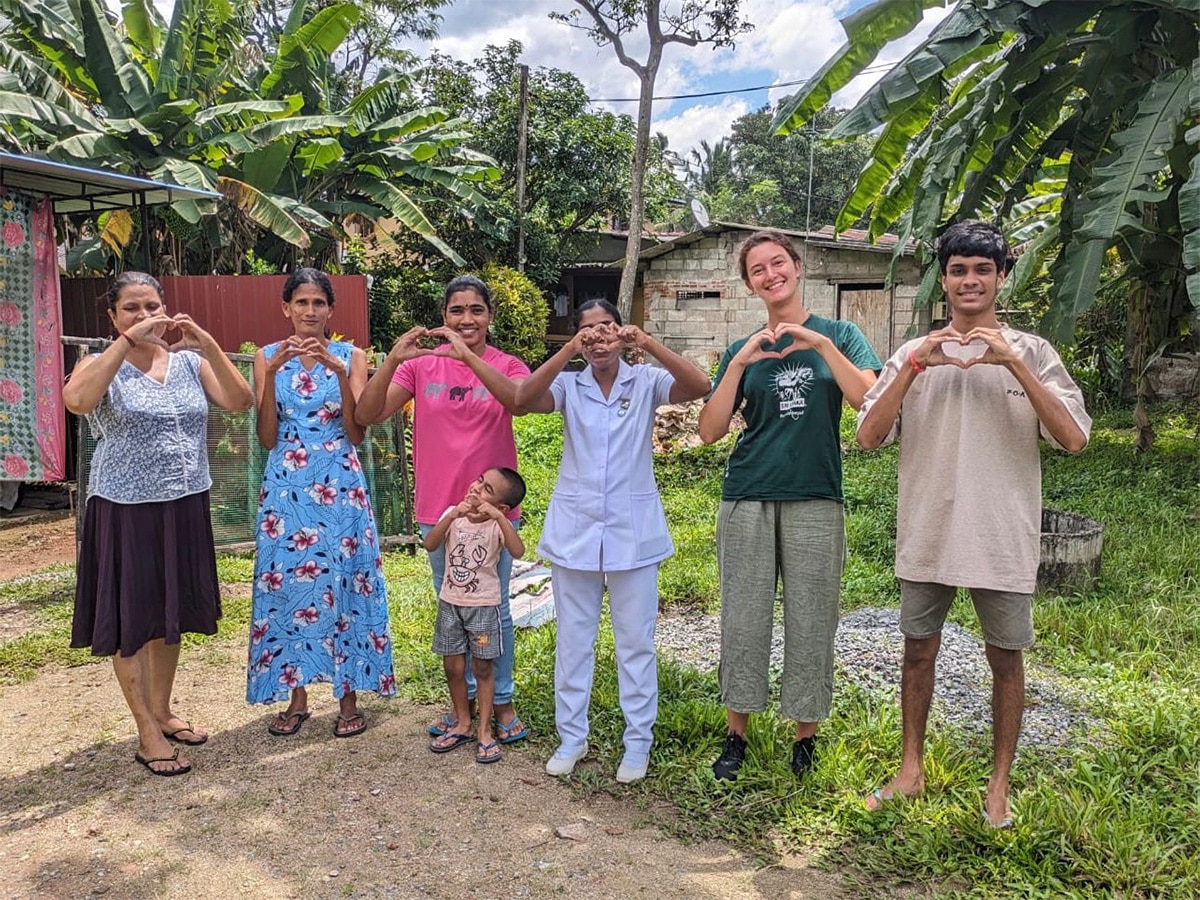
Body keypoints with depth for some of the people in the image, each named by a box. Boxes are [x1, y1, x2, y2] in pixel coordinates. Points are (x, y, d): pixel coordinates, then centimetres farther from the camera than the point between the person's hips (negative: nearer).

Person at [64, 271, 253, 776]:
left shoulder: (189, 361, 3)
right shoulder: (103, 365, -5)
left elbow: (239, 401, -11)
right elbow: (76, 400, -27)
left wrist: (207, 345, -20)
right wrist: (128, 340, -27)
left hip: (184, 507, 4)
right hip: (126, 510, -4)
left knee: (170, 613, 16)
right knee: (131, 619, 4)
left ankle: (162, 711, 33)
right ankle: (147, 733, 17)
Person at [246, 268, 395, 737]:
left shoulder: (350, 356, 2)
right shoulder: (268, 357, 6)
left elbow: (356, 434, -5)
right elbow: (267, 438, -2)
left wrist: (340, 372, -17)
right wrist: (273, 372, -12)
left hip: (340, 486, -1)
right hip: (286, 487, 2)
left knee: (342, 582, 0)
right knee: (285, 584, 4)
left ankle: (348, 696, 13)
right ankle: (296, 697, 19)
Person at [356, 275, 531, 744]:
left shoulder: (506, 366, -5)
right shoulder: (421, 365, -2)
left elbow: (522, 400, -28)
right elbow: (367, 415, -11)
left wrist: (468, 357, -37)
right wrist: (392, 361, -26)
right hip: (438, 509, 2)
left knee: (494, 609, 10)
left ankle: (502, 702, 26)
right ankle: (462, 699, 33)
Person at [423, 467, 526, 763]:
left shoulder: (497, 523, -13)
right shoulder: (453, 514, -4)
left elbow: (518, 551, -31)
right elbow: (430, 545, -18)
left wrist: (498, 516, -39)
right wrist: (452, 515, -30)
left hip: (483, 605, -3)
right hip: (450, 603, 3)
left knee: (482, 668, 4)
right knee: (453, 667, 10)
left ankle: (484, 731, 16)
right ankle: (462, 724, 28)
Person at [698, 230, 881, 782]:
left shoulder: (837, 334, 6)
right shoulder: (741, 349, 9)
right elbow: (710, 431, -1)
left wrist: (821, 344, -17)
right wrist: (741, 363, -9)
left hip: (815, 501, -1)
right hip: (748, 500, 2)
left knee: (810, 622, 5)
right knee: (744, 619, 5)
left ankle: (805, 736, 22)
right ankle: (736, 735, 20)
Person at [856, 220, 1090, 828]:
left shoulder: (1031, 352, -1)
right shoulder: (914, 355, 3)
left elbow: (1074, 439, -13)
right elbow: (869, 437, -7)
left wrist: (1013, 363, -21)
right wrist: (914, 367, -17)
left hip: (1003, 537, -1)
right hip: (926, 533, 2)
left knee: (1005, 658, 10)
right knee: (918, 650, 12)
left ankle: (999, 784, 28)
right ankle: (911, 770, 29)